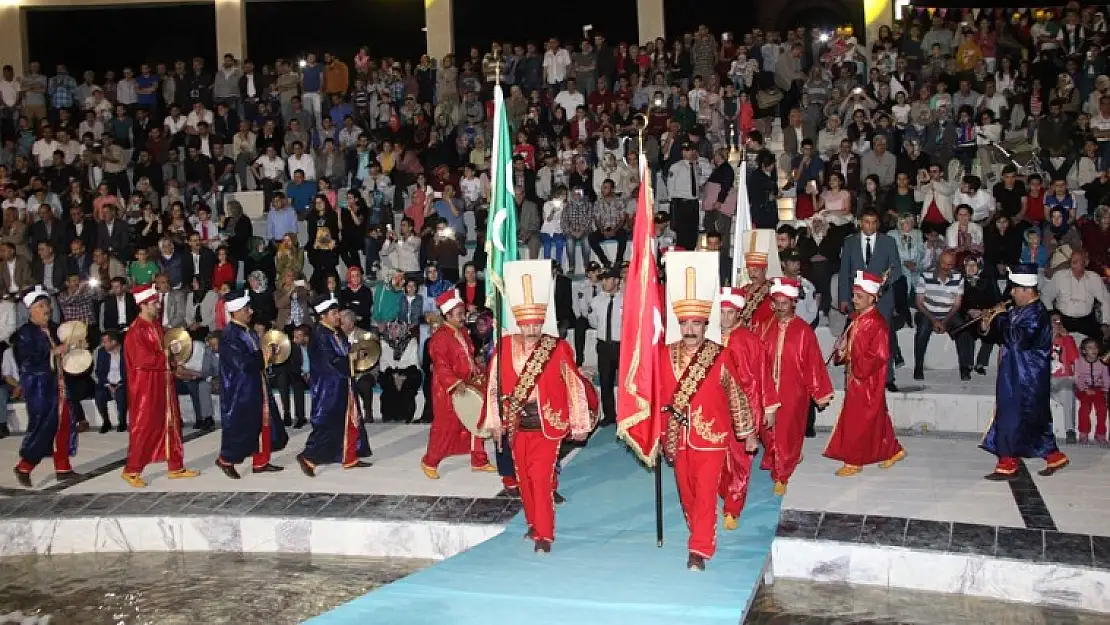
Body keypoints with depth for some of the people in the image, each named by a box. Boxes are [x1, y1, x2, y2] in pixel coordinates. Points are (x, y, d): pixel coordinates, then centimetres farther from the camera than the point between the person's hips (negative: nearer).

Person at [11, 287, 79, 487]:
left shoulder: (52, 329, 11)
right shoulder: (25, 333, -9)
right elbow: (27, 359, -20)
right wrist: (54, 352, -20)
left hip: (55, 383, 7)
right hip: (37, 385, -7)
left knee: (63, 425, 7)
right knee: (42, 426, -6)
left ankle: (63, 468, 16)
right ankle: (24, 467, 11)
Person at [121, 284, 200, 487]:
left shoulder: (156, 325, 10)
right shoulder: (136, 331, -17)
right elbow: (145, 360, -23)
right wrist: (168, 356, -11)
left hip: (163, 384, 8)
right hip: (146, 388, -8)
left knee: (171, 425, 11)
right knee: (144, 427, -2)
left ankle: (176, 467, 19)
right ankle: (131, 470, 10)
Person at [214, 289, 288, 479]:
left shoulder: (249, 331, 9)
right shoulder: (229, 335, -19)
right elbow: (243, 363, -24)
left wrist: (264, 355, -4)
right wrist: (262, 355, -12)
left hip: (256, 387, 9)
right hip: (240, 390, -9)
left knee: (263, 424, 11)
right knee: (241, 425, 1)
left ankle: (260, 462, 20)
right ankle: (226, 459, 19)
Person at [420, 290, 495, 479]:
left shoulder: (464, 333, 11)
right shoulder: (440, 337, -17)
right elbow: (441, 366, -22)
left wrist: (477, 375, 7)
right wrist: (456, 384, -30)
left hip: (469, 387, 8)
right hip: (448, 390, -8)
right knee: (446, 427, -1)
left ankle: (479, 461, 23)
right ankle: (429, 462, 16)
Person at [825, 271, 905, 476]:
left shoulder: (877, 324, -20)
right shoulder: (857, 319, 7)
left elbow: (879, 356, -22)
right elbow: (850, 343, 19)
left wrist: (858, 367, -18)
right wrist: (842, 350, -2)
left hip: (867, 382, -8)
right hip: (854, 377, 9)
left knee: (857, 421, -1)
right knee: (876, 419, 18)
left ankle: (854, 461, 10)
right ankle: (893, 451, 31)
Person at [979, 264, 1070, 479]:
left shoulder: (1037, 314, -17)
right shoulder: (1018, 311, 12)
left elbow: (1018, 340, -28)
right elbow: (1004, 337, 19)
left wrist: (1001, 318, -19)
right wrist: (988, 327, 1)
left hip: (1028, 378, -9)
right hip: (1015, 375, 9)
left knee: (1013, 417, -6)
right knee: (1037, 419, 15)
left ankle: (1008, 464, 1)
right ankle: (1054, 457, 24)